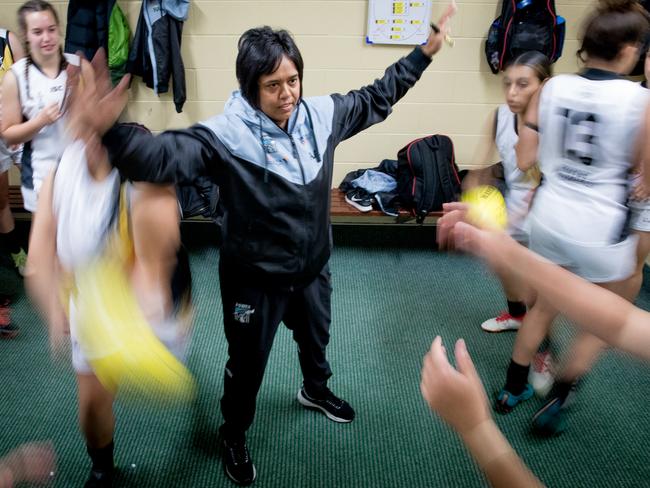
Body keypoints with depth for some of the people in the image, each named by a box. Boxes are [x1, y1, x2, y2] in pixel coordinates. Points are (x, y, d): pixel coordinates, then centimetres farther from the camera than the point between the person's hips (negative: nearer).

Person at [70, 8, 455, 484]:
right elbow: (161, 155, -42)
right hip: (255, 279, -5)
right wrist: (108, 128, -63)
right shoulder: (226, 135, -27)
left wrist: (426, 52, 8)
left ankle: (316, 390, 65)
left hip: (313, 268, 6)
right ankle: (234, 435, 46)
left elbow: (376, 97, 6)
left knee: (316, 338, 31)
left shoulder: (321, 114, -9)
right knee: (247, 364, 16)